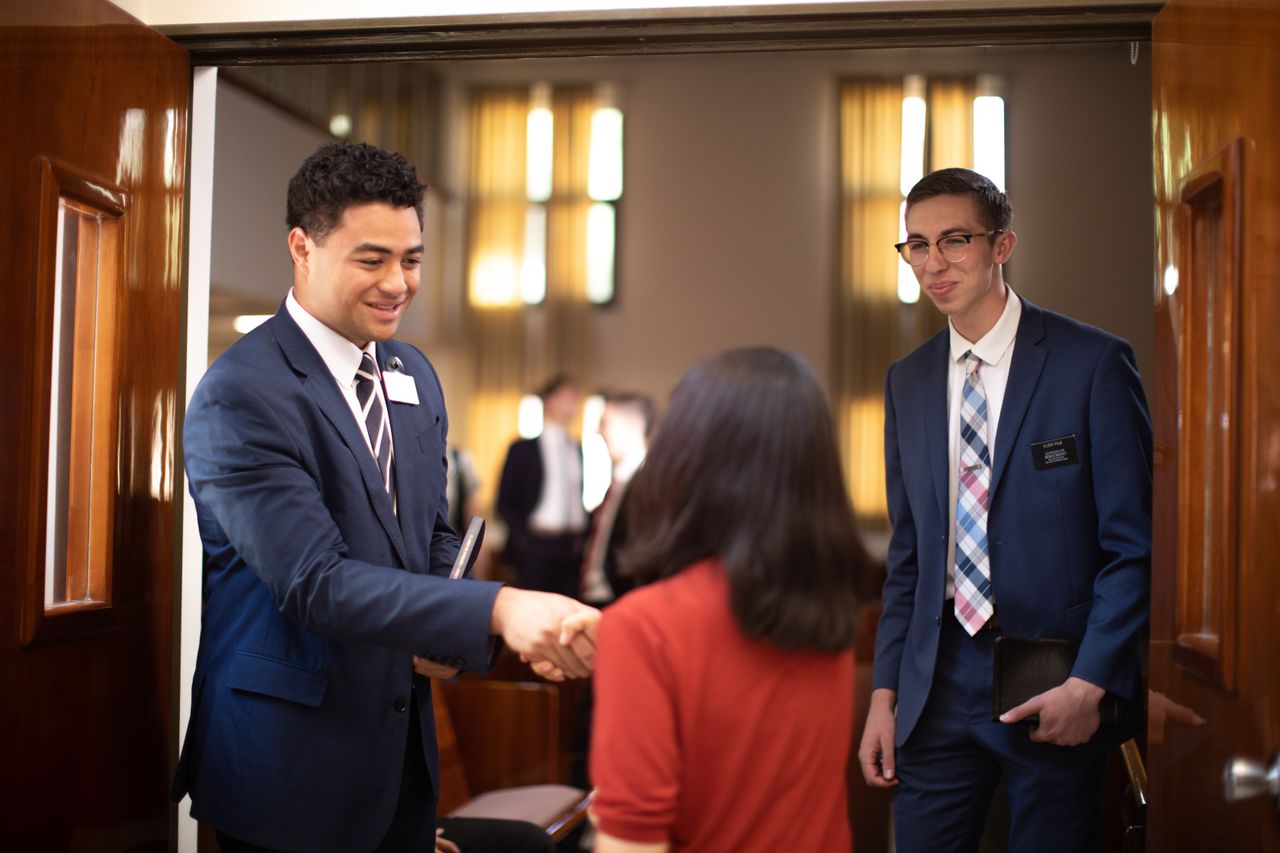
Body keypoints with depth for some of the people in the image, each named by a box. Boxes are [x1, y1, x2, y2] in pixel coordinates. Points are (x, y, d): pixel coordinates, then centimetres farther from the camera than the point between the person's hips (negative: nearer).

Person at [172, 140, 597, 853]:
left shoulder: (415, 374, 7)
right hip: (290, 764, -6)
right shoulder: (242, 395, -17)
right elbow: (314, 582, -24)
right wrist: (497, 610, -34)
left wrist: (444, 632, -4)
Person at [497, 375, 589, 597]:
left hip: (573, 547, 4)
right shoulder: (523, 449, 1)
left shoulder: (579, 450, 12)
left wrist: (583, 537, 5)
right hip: (537, 546, -4)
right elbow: (505, 503, 0)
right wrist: (523, 542, -7)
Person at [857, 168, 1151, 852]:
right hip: (939, 685, 4)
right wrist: (885, 693, 6)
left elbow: (1133, 545, -7)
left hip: (1057, 690, -4)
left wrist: (1090, 683, -14)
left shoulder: (1092, 363, -7)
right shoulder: (907, 382, 9)